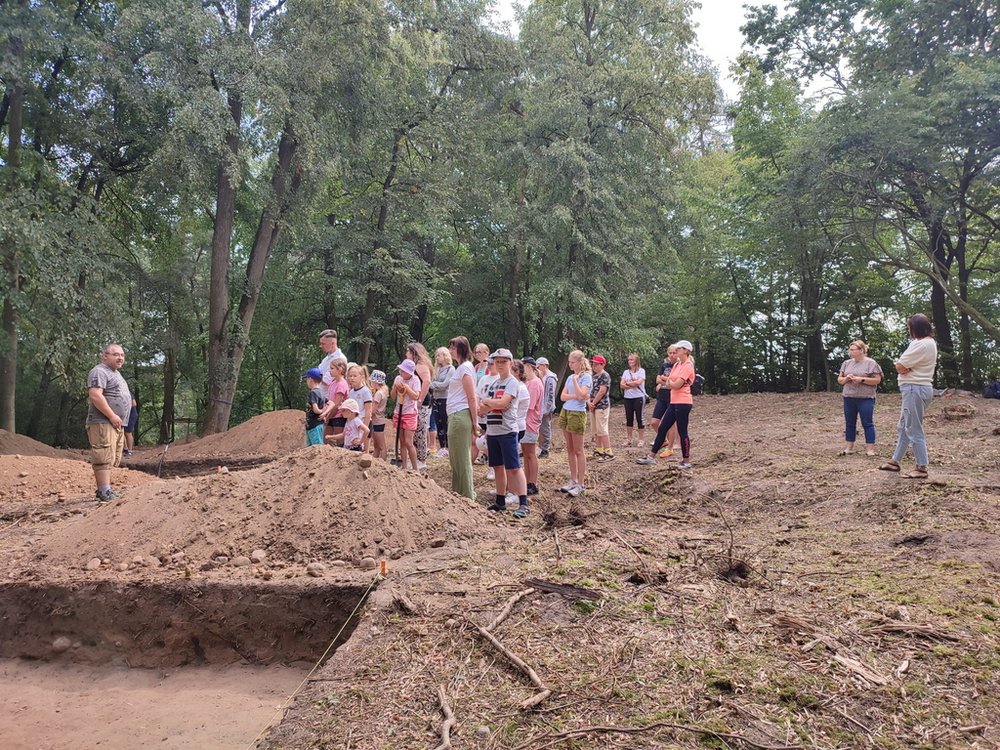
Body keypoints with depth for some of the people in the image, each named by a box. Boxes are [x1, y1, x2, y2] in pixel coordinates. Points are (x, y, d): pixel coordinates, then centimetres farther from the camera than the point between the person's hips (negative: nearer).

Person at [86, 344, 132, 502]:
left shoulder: (115, 373, 23)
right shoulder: (99, 372, -9)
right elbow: (95, 395, -21)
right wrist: (112, 416, -22)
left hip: (116, 424, 10)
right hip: (103, 423, -10)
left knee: (111, 459, 11)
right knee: (104, 458, -13)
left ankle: (103, 490, 16)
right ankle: (105, 492, -16)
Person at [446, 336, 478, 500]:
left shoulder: (465, 367, -11)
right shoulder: (461, 367, 18)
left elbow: (472, 398, -15)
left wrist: (474, 422, -15)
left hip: (460, 417, -10)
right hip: (455, 417, 10)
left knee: (462, 459, -4)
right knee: (455, 459, 16)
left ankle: (467, 497, 3)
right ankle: (459, 494, 25)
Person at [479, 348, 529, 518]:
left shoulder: (512, 382, -6)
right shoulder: (492, 383, 15)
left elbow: (502, 403, -19)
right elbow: (481, 410, 8)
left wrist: (486, 401, -3)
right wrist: (493, 404, -12)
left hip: (507, 431, -7)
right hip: (491, 431, 7)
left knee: (513, 467, -10)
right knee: (498, 467, 13)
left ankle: (523, 503, -9)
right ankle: (500, 501, 22)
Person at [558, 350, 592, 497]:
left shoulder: (586, 377, -7)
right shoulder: (570, 377, 12)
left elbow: (582, 395, -21)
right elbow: (562, 396, 4)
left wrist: (575, 380, -14)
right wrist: (575, 396, -11)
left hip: (578, 414, -7)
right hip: (565, 412, 7)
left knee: (578, 451, -3)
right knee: (570, 449, 11)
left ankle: (580, 484, 2)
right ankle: (573, 480, 19)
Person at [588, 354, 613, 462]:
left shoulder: (605, 376, -12)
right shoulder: (594, 376, 15)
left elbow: (602, 392, -18)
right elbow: (590, 390, 14)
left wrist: (593, 403, -11)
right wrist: (589, 402, -3)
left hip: (602, 406, -9)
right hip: (593, 406, 9)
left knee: (602, 430, -10)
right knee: (596, 430, 12)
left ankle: (608, 453, -7)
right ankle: (598, 450, 20)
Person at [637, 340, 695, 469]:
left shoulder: (688, 366, -13)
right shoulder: (676, 365, 14)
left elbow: (676, 385, -20)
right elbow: (668, 383, 13)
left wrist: (670, 382, 0)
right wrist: (671, 382, -9)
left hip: (683, 403, -9)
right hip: (674, 402, 9)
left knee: (682, 432, -2)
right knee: (662, 428, 10)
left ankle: (686, 461, 9)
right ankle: (651, 457, 15)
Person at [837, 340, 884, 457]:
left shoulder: (871, 363, -4)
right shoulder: (847, 363, 11)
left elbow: (877, 380, -8)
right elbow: (839, 379, 13)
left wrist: (862, 379, -17)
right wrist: (846, 379, -8)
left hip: (865, 399, -5)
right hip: (849, 398, 5)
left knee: (867, 423, -2)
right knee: (849, 423, 9)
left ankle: (870, 449, 2)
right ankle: (849, 448, 15)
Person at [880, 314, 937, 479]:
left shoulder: (921, 344, -20)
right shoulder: (930, 342, 14)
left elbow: (899, 366, -17)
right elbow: (902, 366, 12)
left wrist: (905, 368, 1)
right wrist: (908, 368, -8)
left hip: (914, 389, -11)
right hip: (920, 387, 11)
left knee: (914, 430, -4)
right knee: (903, 427, 17)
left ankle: (921, 468, 2)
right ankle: (895, 461, 25)